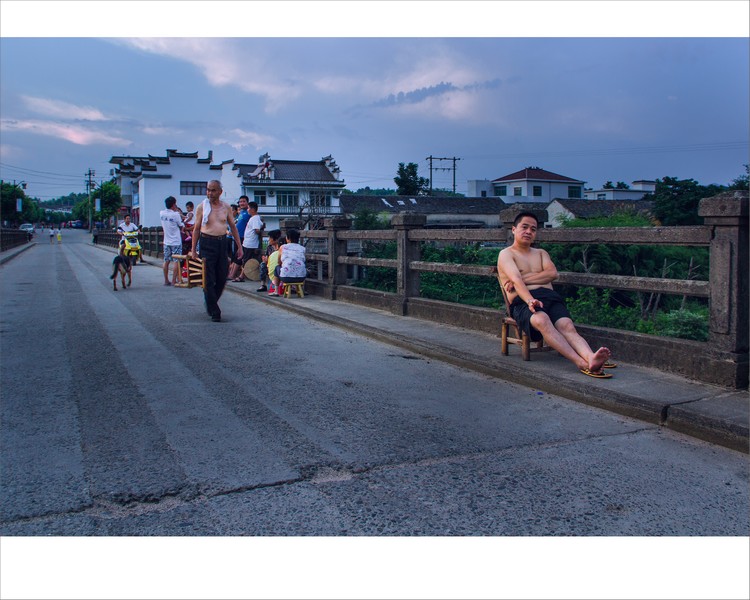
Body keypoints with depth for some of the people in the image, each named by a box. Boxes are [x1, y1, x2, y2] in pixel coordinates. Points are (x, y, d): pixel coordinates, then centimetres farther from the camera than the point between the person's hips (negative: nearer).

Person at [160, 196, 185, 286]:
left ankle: (166, 280, 15)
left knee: (166, 261, 10)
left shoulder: (161, 213, 1)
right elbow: (181, 226, -6)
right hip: (176, 241, -6)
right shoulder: (176, 214, -16)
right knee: (176, 261, -2)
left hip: (166, 241, 6)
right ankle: (174, 281, -4)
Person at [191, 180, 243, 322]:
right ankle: (214, 311, 2)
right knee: (209, 280, -4)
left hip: (222, 242, 3)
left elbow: (233, 227, 13)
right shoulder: (202, 207, -1)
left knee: (222, 278, 7)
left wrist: (239, 246, 8)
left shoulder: (226, 207, 6)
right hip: (207, 243, -3)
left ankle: (210, 302, 30)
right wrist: (193, 249, 0)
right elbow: (196, 229, 3)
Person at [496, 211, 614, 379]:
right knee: (541, 320, -38)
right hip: (522, 301, -5)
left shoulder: (541, 253, 31)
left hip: (550, 296, 5)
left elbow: (552, 273, 8)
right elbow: (516, 279, -8)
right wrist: (530, 300, -27)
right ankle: (581, 363, -55)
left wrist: (523, 280, -4)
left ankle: (591, 358, -56)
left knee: (567, 326, -27)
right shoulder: (506, 254, 13)